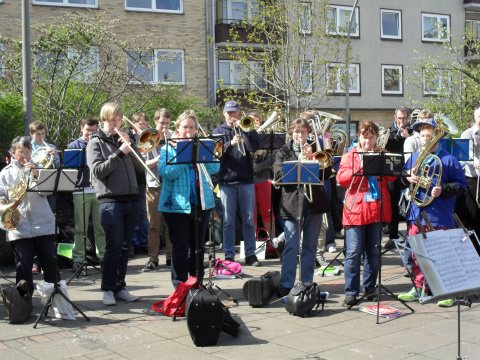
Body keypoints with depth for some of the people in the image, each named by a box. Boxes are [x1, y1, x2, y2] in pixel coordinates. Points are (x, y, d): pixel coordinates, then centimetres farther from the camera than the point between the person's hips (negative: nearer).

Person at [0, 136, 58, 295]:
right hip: (18, 227, -1)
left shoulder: (38, 168, 13)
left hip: (43, 224, 1)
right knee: (23, 265, 0)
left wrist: (36, 174, -11)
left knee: (50, 262, 1)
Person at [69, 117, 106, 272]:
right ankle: (78, 259, 2)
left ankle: (103, 256, 13)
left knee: (101, 226, 5)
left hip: (99, 189, 2)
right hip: (81, 190, -2)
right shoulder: (74, 145, 10)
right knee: (80, 227, -2)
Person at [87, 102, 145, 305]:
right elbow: (97, 171, -12)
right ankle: (108, 289, 6)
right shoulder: (96, 142, 2)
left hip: (131, 199, 5)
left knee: (125, 247, 9)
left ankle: (120, 287, 18)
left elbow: (140, 168, 10)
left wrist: (130, 147, -3)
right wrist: (119, 153, -16)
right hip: (110, 200, -5)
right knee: (113, 247, -5)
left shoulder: (123, 139, 16)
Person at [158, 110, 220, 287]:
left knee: (198, 246, 12)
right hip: (178, 204, -4)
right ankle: (180, 284, 11)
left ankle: (197, 282, 23)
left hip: (201, 203, 4)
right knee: (180, 247, 0)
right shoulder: (168, 148, 1)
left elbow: (215, 168, 0)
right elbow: (166, 173, -14)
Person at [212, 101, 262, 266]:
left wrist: (242, 128, -13)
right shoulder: (218, 131, 9)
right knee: (228, 221, 2)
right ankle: (229, 255, 9)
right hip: (226, 180, 0)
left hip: (246, 180, 0)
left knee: (249, 219, 4)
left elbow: (254, 147, -8)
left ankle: (250, 254, 12)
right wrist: (230, 143, -22)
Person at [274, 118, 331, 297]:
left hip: (314, 202, 2)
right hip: (292, 203, -2)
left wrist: (311, 158, -12)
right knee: (291, 245, -5)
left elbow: (326, 173, 0)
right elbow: (279, 176, -5)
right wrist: (298, 163, -16)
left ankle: (307, 283, 15)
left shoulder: (315, 149, 11)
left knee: (310, 246, 7)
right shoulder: (284, 151, 8)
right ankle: (286, 284, 0)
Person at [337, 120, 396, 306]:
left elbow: (392, 176, 1)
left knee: (373, 252, 10)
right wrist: (361, 168, -16)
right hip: (355, 209, -3)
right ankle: (351, 291, 2)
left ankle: (370, 288, 20)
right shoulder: (349, 155, 7)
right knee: (354, 252, -5)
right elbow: (341, 178, -7)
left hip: (377, 209, 3)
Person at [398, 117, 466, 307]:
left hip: (440, 217, -5)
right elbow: (402, 179, 17)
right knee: (417, 254, 10)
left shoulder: (448, 160, -2)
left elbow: (461, 186, -4)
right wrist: (408, 179, -5)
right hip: (416, 213, 5)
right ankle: (419, 287, 23)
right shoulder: (414, 157, 12)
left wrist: (442, 190, -20)